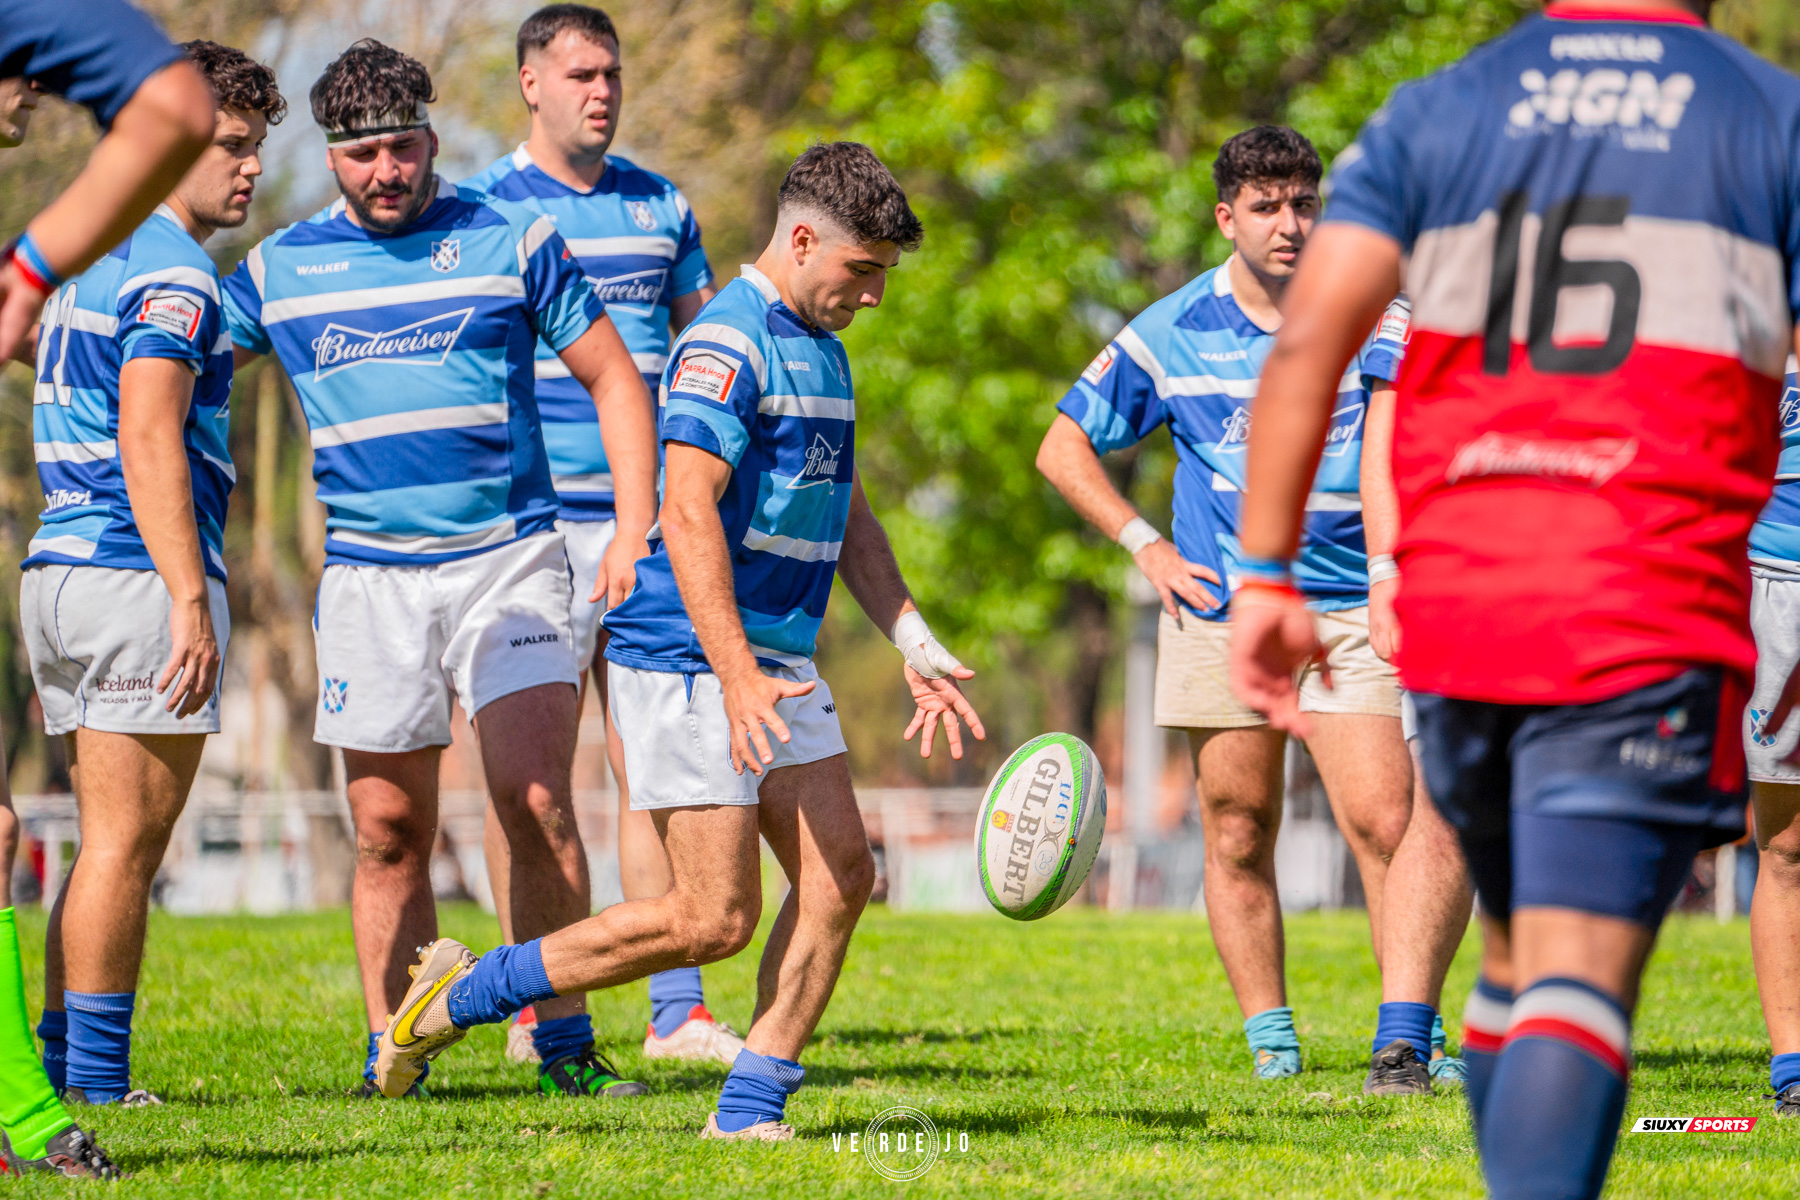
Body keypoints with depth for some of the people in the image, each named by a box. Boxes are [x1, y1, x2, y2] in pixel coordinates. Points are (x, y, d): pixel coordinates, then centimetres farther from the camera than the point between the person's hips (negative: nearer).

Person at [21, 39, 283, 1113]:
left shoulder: (92, 253, 19)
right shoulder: (173, 273, -11)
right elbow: (147, 440, -20)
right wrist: (191, 600, -23)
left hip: (59, 569, 9)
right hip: (138, 577, -9)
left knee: (115, 842, 14)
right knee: (126, 844, -5)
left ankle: (65, 1058, 14)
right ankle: (95, 1077, -4)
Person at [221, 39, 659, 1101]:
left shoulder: (513, 241, 2)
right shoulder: (280, 268, 6)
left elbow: (615, 377, 7)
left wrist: (636, 530, -2)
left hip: (512, 561, -2)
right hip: (370, 576, 2)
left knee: (537, 802, -13)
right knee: (390, 832, 2)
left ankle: (565, 1046, -6)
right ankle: (392, 1058, 12)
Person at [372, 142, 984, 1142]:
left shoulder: (824, 353, 16)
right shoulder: (729, 345, -15)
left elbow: (846, 516, 26)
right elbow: (688, 513, -24)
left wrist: (917, 648, 19)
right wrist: (736, 674, -31)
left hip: (783, 664, 9)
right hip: (689, 658, -9)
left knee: (840, 873, -1)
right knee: (715, 919, -10)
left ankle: (750, 1111, 4)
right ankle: (467, 993, 2)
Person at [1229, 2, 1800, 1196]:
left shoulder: (1432, 113, 11)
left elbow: (1307, 340, 1)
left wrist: (1269, 578, 3)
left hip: (1454, 608, 3)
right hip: (1650, 626, -3)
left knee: (1518, 957, 20)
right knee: (1581, 977, -10)